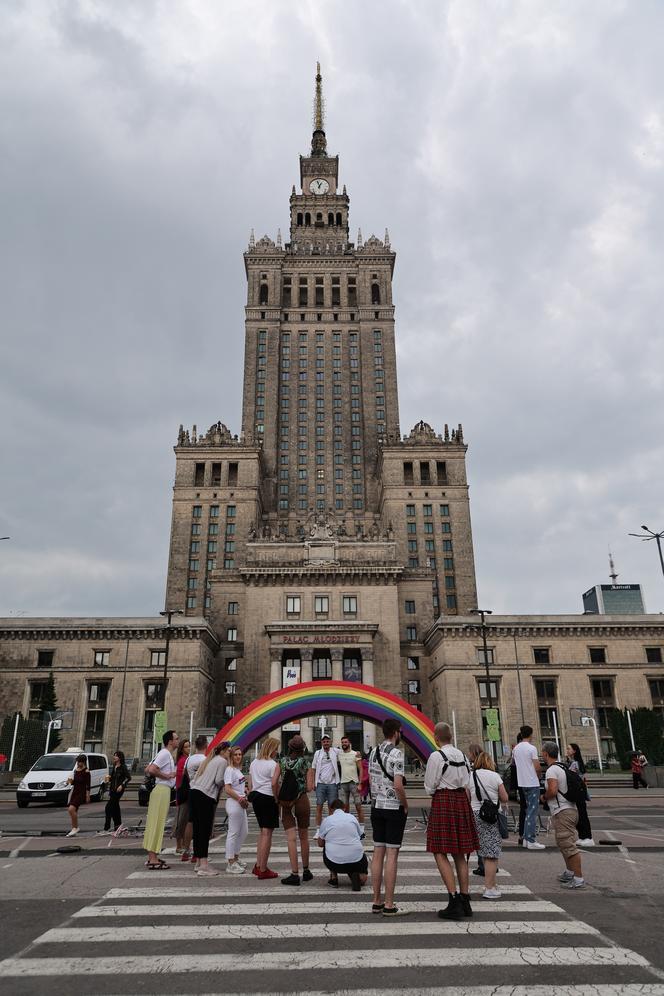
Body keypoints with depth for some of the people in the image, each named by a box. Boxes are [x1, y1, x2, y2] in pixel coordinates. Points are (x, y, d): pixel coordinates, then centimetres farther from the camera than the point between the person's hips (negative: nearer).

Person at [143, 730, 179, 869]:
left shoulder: (165, 754, 17)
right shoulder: (165, 754, -13)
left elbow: (147, 770, 18)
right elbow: (151, 770, -26)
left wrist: (165, 775, 12)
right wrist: (167, 776, -16)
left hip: (162, 790, 10)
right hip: (162, 790, -10)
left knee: (156, 824, 14)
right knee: (157, 823, -7)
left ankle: (152, 857, 22)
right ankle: (153, 860, -4)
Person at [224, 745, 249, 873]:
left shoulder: (238, 770, 15)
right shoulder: (229, 770, -12)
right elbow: (228, 789, -19)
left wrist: (245, 798, 7)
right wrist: (240, 799, -14)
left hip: (241, 804, 10)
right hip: (233, 803, -10)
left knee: (244, 832, 16)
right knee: (233, 833, -4)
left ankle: (235, 858, 29)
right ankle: (231, 864, 3)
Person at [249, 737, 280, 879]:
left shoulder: (254, 762, 11)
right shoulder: (274, 765, -11)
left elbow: (250, 783, 12)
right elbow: (274, 784, -20)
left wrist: (252, 795, 16)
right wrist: (276, 799, -9)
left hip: (256, 797, 8)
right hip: (268, 798, -8)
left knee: (262, 831, 19)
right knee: (267, 833, -1)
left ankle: (258, 866, 20)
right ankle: (263, 870, 3)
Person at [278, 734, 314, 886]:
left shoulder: (282, 762, 0)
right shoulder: (306, 763, -3)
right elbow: (309, 787, -8)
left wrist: (278, 799, 6)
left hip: (286, 803, 0)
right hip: (302, 800, 0)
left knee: (291, 839, -1)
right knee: (304, 837, 14)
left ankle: (294, 874, -5)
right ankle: (306, 871, 24)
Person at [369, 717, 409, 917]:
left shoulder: (373, 752, 8)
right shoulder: (397, 754, -15)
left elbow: (371, 780, 12)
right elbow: (398, 785, -20)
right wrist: (406, 806, -6)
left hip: (376, 806, 7)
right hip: (394, 808, -7)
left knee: (378, 853, 10)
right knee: (392, 855, -2)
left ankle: (377, 901, 16)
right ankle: (389, 905, 2)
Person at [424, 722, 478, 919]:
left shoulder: (436, 756, -12)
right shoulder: (462, 755, 7)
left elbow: (430, 787, -6)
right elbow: (466, 784, 14)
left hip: (442, 801, -7)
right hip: (462, 801, 7)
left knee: (440, 853, -3)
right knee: (459, 854, 14)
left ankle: (454, 901, -9)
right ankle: (465, 901, 17)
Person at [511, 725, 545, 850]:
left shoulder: (516, 748, 7)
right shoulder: (532, 748, -14)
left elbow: (513, 762, 22)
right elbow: (538, 768, -14)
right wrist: (539, 775, 6)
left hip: (522, 783, 7)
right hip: (532, 783, -7)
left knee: (528, 810, 17)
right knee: (533, 811, -5)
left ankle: (526, 838, 18)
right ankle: (531, 841, -8)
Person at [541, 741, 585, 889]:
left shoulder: (551, 770, -15)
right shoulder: (562, 767, 15)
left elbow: (552, 791, -27)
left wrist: (544, 797, -6)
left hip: (562, 813, -10)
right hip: (570, 809, 10)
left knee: (568, 845, -7)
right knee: (563, 844, 22)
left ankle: (578, 879, -5)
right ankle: (569, 873, 33)